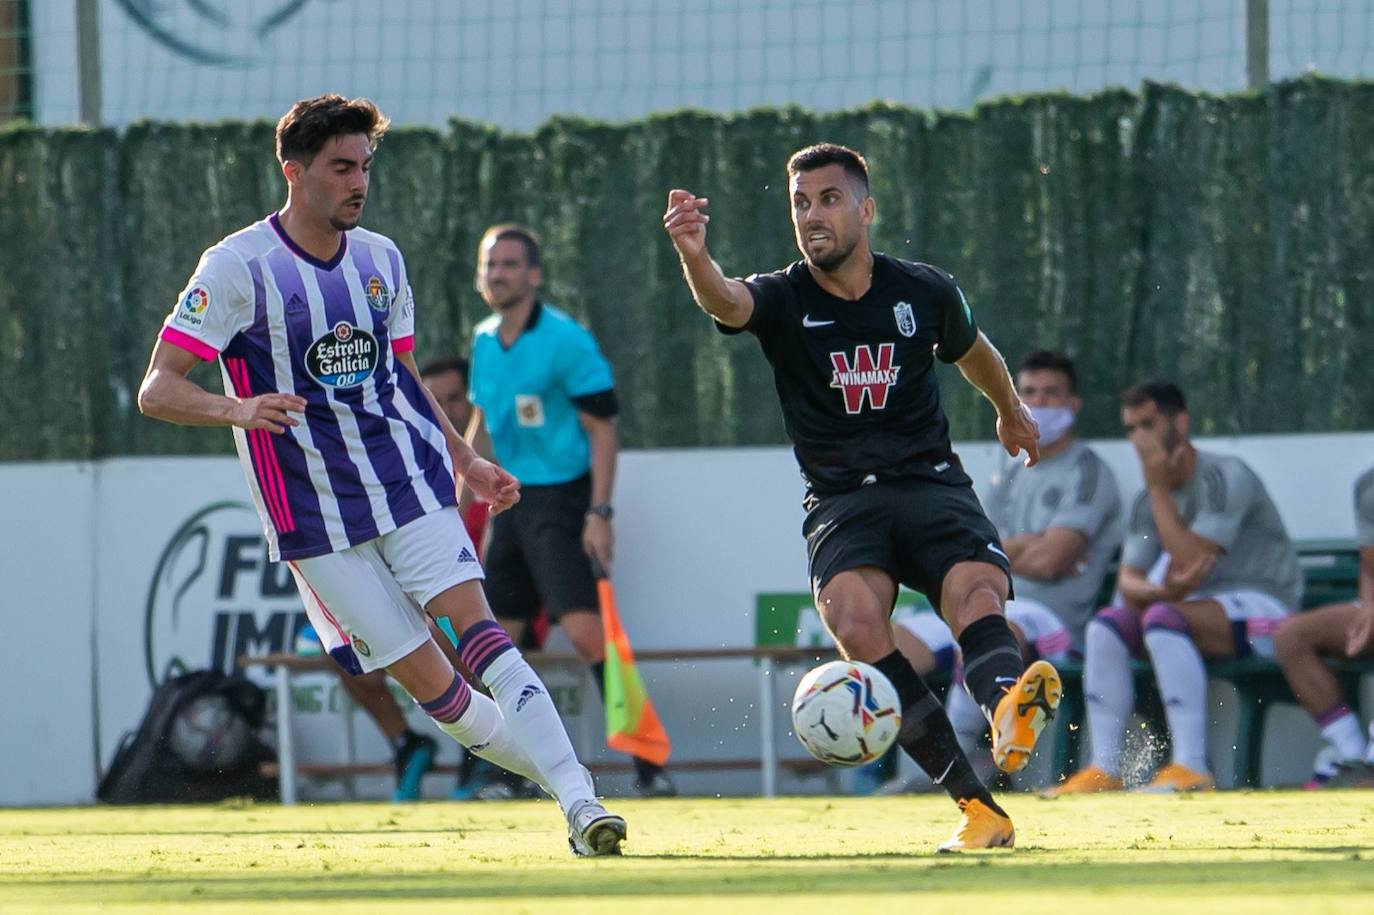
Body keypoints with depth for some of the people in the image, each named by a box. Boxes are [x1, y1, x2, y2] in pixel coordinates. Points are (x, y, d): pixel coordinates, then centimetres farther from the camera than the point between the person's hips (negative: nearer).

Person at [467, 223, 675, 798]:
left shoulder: (566, 341, -11)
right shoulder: (484, 342, 10)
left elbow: (603, 431, -11)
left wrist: (599, 513, -19)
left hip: (561, 500, -8)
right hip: (511, 503, 8)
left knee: (584, 629, -19)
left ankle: (648, 763, -18)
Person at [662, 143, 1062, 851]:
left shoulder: (925, 292, 7)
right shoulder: (782, 300, 0)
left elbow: (971, 352, 29)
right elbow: (727, 301, -24)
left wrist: (1010, 411, 48)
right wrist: (694, 259, -48)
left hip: (932, 483, 1)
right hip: (841, 500, -1)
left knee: (976, 594, -31)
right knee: (853, 615, -31)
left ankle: (1008, 713, -63)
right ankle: (975, 804, -31)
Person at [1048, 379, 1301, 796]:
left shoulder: (1224, 477, -14)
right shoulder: (1148, 502, 12)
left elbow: (1191, 565, -23)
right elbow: (1128, 581, 3)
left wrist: (1160, 489, -18)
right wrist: (1159, 591, -21)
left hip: (1265, 605, -8)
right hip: (1202, 611, 8)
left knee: (1163, 618, -33)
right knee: (1107, 624, -12)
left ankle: (1192, 768, -40)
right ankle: (1105, 769, -17)